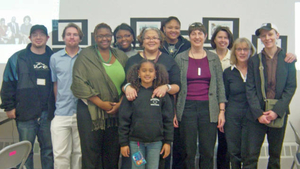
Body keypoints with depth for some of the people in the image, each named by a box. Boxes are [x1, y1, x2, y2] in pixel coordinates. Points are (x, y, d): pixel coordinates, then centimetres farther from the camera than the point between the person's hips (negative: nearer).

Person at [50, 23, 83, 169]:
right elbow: (55, 83, 14)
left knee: (79, 153, 10)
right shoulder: (55, 58, 8)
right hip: (61, 113, 1)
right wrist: (59, 103, 11)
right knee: (60, 154, -2)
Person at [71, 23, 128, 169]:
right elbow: (79, 82, -9)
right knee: (91, 152, 1)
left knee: (112, 154, 9)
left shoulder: (121, 56, 11)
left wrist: (120, 103, -6)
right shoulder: (85, 55, 0)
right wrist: (101, 103, -13)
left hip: (116, 111, 3)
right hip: (90, 111, -3)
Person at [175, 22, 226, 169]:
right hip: (187, 108, -1)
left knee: (208, 152, 4)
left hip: (209, 108, 1)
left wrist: (222, 111, 0)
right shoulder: (180, 58, 5)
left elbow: (220, 85, 7)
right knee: (188, 151, 4)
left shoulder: (214, 58, 8)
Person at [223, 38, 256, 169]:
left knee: (247, 153, 0)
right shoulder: (228, 72, 5)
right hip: (232, 117, 2)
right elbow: (224, 96, 8)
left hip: (251, 116, -1)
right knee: (234, 152, 9)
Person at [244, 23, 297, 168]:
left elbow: (291, 87, 0)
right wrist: (259, 113, -10)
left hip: (279, 114, 1)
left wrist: (277, 111, -11)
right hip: (256, 114, -1)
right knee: (251, 155, -3)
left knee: (275, 155, 11)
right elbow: (250, 89, 0)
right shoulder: (254, 60, 5)